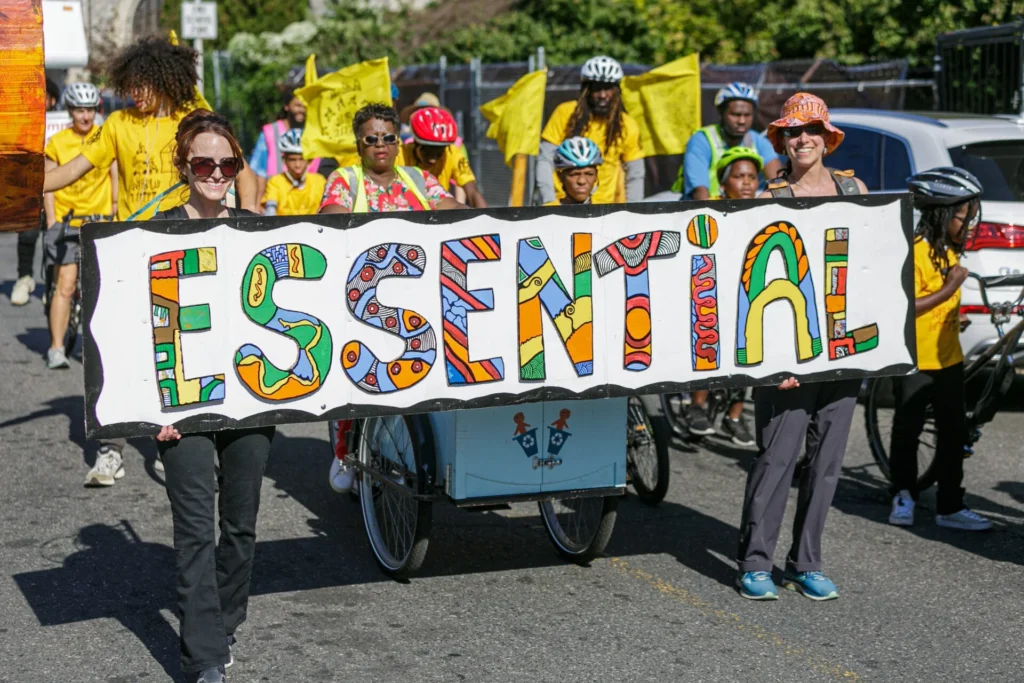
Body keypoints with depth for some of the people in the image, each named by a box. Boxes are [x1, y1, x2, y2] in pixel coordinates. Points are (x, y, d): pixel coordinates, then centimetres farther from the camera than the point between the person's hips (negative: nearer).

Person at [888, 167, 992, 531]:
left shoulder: (948, 250, 9)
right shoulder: (915, 251, -18)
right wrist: (948, 290, -24)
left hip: (947, 357, 8)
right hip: (914, 360, -8)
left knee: (953, 431, 6)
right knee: (907, 430, 6)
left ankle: (950, 507, 11)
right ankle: (903, 495, 23)